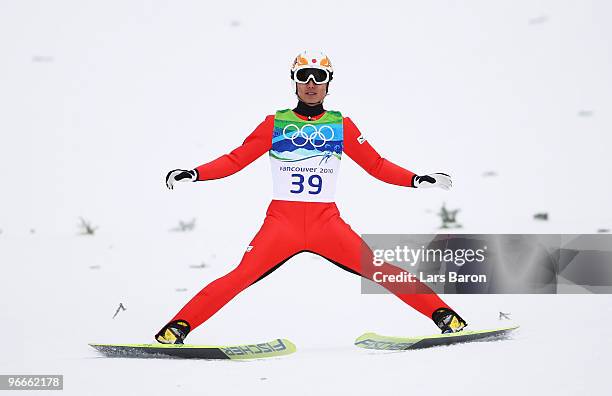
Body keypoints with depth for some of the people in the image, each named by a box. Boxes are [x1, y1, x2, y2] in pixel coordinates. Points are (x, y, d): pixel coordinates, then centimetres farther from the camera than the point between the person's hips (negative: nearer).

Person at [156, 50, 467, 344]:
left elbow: (376, 165, 14)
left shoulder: (342, 126, 11)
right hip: (282, 221, -1)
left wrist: (416, 180, 1)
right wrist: (194, 174, -6)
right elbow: (236, 159, 6)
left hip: (326, 222, 1)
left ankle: (443, 315, -3)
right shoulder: (275, 124, 8)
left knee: (383, 272, -11)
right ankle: (178, 327, -13)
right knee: (240, 278, -17)